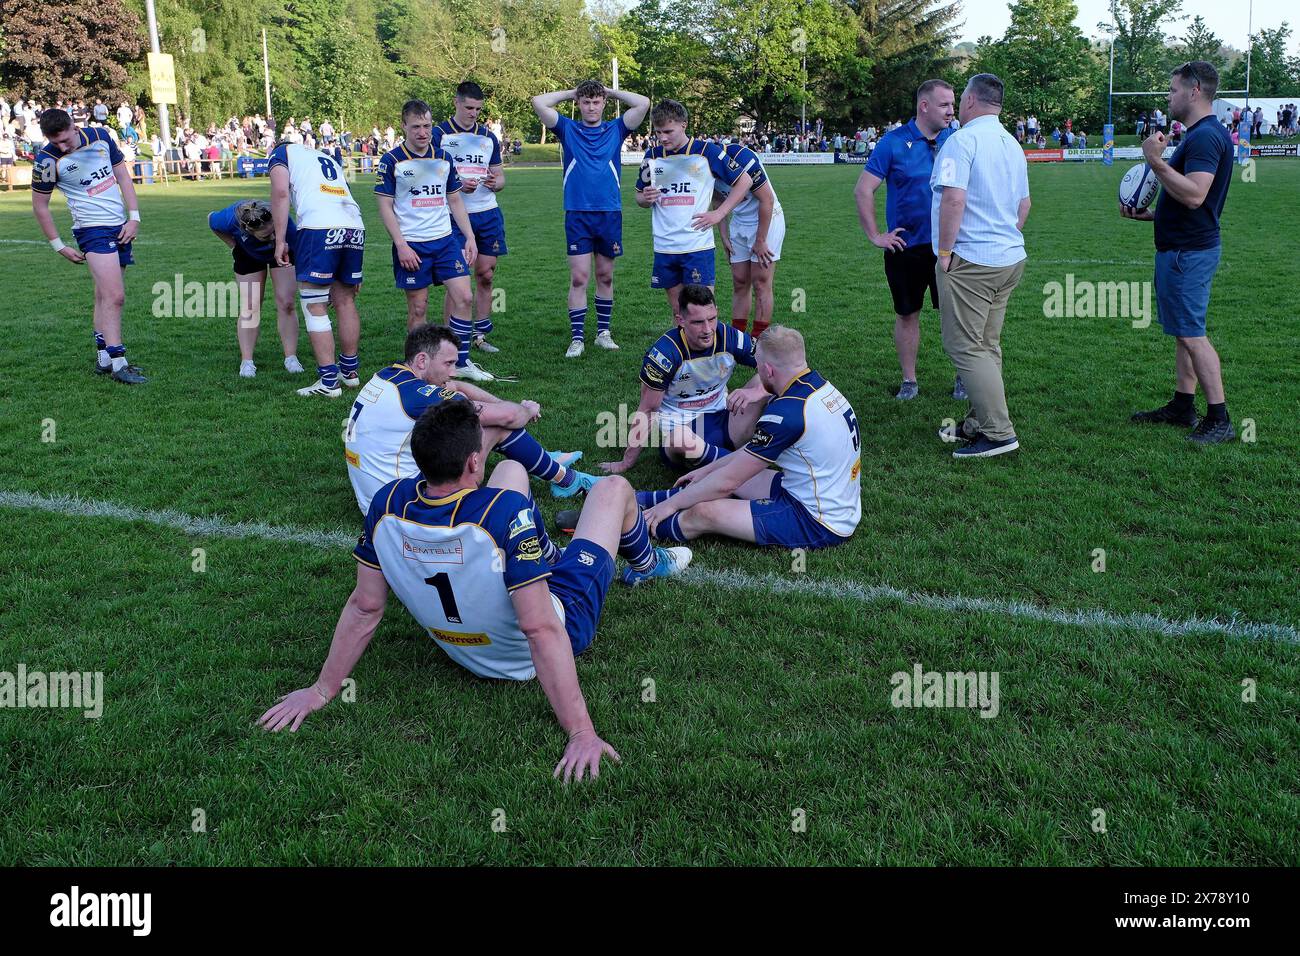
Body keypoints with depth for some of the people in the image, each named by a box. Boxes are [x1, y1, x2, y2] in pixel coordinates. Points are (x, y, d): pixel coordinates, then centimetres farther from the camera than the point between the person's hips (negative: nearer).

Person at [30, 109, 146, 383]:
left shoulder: (100, 136, 0)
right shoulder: (47, 159, -11)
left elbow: (123, 175, 9)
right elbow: (40, 205, -1)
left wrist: (134, 217, 0)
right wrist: (59, 246, -2)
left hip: (120, 226, 5)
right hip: (92, 229, -5)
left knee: (106, 296, 8)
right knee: (114, 296, -16)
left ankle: (103, 358, 13)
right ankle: (117, 364, -16)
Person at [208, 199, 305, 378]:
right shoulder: (231, 219, -39)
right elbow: (211, 219, -12)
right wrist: (233, 245, -10)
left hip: (282, 251, -1)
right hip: (248, 254, 1)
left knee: (286, 303, -9)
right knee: (249, 308, -5)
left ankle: (291, 358, 3)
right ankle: (246, 361, 5)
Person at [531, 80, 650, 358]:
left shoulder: (615, 130, 9)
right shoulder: (568, 129, 7)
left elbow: (643, 103, 0)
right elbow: (538, 102, -2)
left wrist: (611, 91, 9)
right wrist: (571, 93, 8)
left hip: (610, 214, 2)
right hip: (577, 215, -1)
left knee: (605, 276, 10)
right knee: (579, 278, -5)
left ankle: (603, 331, 21)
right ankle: (577, 338, -1)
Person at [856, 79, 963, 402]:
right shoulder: (894, 142, -6)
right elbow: (863, 190, -6)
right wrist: (875, 236, -7)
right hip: (906, 246, -1)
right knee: (907, 314, 9)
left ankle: (965, 377, 18)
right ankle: (909, 381, 22)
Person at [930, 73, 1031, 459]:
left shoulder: (962, 140, -13)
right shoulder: (1012, 144, 15)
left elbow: (954, 199, -24)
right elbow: (1024, 204, 22)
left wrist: (944, 251, -17)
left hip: (971, 261, -9)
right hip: (1010, 257, 9)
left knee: (966, 347, -5)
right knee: (987, 346, 15)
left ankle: (998, 433, -7)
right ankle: (979, 423, 23)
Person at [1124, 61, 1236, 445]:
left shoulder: (1205, 136, -18)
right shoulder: (1199, 134, 17)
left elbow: (1194, 195, -30)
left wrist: (1155, 161, -29)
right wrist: (1147, 213, 17)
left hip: (1188, 252, -11)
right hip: (1182, 247, 11)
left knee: (1192, 334, -8)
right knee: (1184, 332, 16)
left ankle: (1219, 419, -5)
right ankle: (1182, 406, 25)